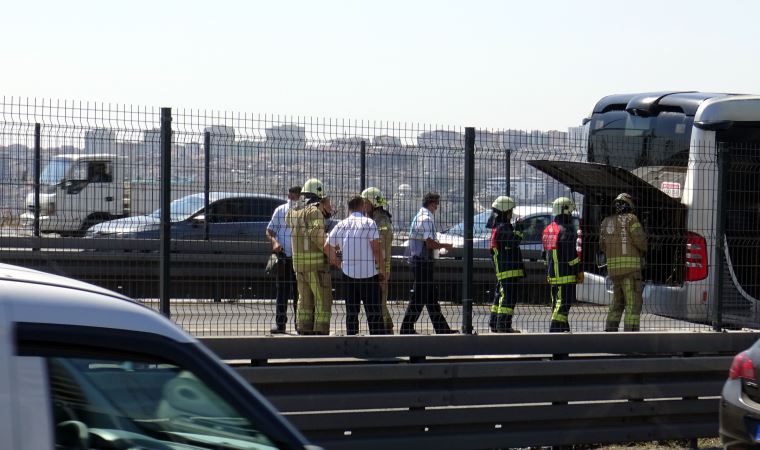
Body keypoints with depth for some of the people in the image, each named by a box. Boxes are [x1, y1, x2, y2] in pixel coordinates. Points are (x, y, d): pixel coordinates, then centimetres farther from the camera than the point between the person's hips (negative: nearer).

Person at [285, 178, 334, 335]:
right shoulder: (314, 211, -11)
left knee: (304, 300, 13)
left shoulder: (293, 212, 11)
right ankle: (320, 331, -8)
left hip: (298, 262, 7)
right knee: (323, 299, -3)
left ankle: (303, 331, 13)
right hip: (316, 261, -7)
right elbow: (317, 234, -21)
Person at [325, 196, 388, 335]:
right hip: (369, 273, -4)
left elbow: (327, 246, 9)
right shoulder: (368, 223, -8)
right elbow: (376, 249, -12)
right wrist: (382, 270, -5)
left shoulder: (340, 225, 5)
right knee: (374, 312, 0)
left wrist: (336, 261, 25)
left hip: (348, 273, 4)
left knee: (351, 312, 10)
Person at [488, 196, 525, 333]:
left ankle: (494, 324, 21)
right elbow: (514, 241, -27)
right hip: (507, 270, -11)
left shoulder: (499, 227, 18)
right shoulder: (502, 228, -15)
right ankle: (503, 325, -15)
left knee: (501, 296, 16)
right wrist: (519, 228, -18)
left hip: (502, 270, 11)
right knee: (508, 297, -12)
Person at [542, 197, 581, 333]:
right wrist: (579, 271, -10)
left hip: (552, 274, 9)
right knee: (564, 302, -7)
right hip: (566, 274, -9)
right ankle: (555, 330, -12)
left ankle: (564, 329, 20)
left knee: (557, 302, 14)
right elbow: (571, 254, -18)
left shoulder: (548, 229, 14)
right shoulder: (567, 230, -13)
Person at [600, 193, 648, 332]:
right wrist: (644, 249, 10)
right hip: (630, 265, -6)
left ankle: (609, 331, 19)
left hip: (612, 267, 6)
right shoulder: (630, 219, -3)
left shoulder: (606, 222, 14)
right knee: (634, 303, -6)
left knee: (617, 301, 20)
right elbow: (640, 240, -11)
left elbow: (603, 246, 19)